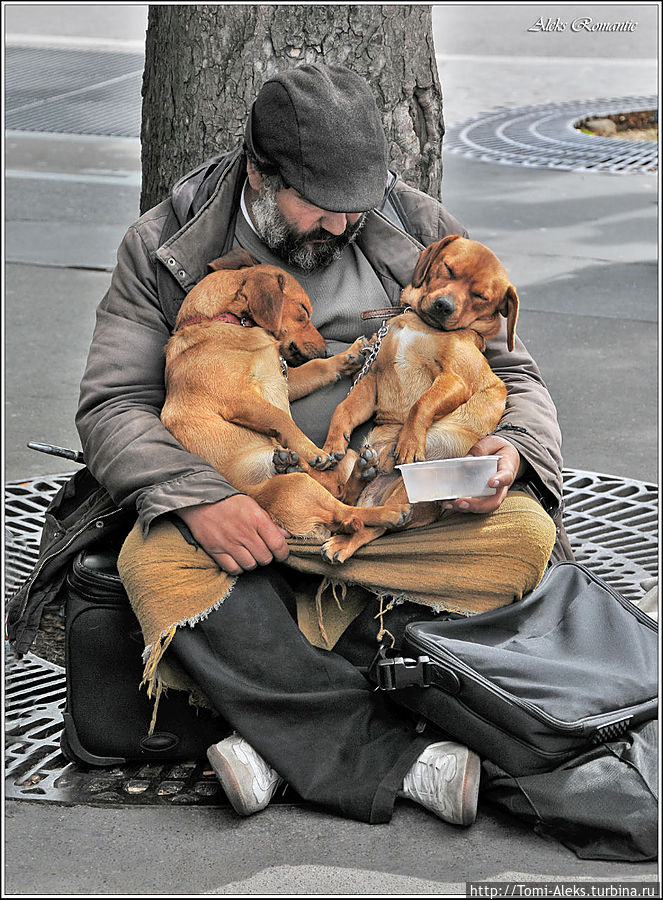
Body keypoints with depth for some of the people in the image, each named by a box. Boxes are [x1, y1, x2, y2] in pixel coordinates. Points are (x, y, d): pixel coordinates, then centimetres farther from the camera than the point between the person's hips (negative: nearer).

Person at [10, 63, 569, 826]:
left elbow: (510, 370, 10)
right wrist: (195, 495, -27)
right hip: (246, 508, -1)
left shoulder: (421, 232, 6)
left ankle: (293, 743, -26)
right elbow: (112, 403, -6)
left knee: (530, 540, -28)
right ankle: (399, 762, -34)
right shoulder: (164, 248, 0)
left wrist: (511, 449, -15)